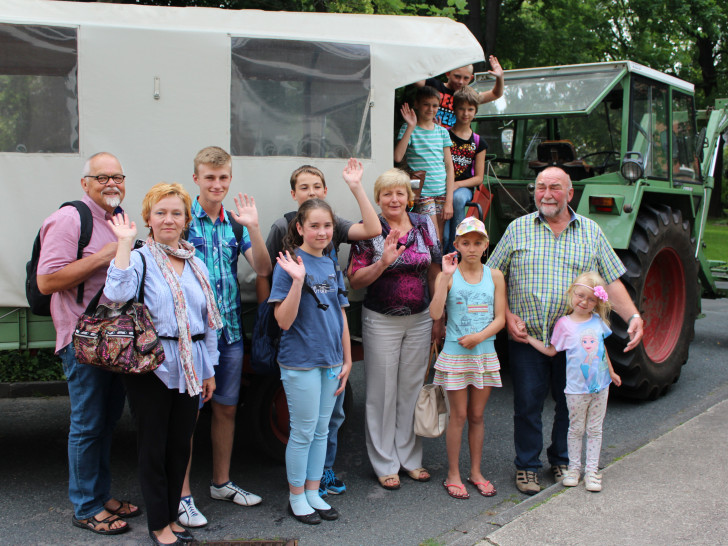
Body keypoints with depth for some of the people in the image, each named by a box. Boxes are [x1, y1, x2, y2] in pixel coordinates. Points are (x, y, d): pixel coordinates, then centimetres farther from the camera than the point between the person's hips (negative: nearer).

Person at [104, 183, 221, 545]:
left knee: (181, 444, 11)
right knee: (153, 445, 4)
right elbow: (117, 293, -27)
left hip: (189, 368, 5)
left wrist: (209, 369, 14)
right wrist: (124, 243, -24)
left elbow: (209, 320, 15)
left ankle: (172, 516, 27)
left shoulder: (196, 264, 11)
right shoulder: (140, 258, -5)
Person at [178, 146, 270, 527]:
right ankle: (182, 495, 12)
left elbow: (262, 269, 0)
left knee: (226, 408, 14)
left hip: (230, 330, 5)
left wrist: (253, 228, -14)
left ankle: (222, 482, 29)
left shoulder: (235, 223, 8)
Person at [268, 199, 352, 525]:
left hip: (330, 361, 6)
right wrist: (298, 280, -28)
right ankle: (296, 497, 20)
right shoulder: (290, 264, -12)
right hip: (300, 362, -6)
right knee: (303, 431, 4)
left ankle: (313, 492, 27)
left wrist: (347, 360, 12)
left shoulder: (331, 265, 7)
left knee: (322, 430, 14)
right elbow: (284, 321, -18)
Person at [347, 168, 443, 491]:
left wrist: (439, 319, 6)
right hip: (381, 321, -3)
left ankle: (410, 457, 26)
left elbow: (435, 274, 8)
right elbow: (355, 280, -9)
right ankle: (384, 464, 17)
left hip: (420, 320, 3)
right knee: (382, 391, 5)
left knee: (412, 387, 12)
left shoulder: (425, 226, 3)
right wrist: (384, 262, -26)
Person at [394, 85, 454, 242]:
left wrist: (449, 200, 1)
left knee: (439, 241, 5)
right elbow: (398, 157, -17)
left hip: (442, 193, 4)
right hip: (422, 192, -4)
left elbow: (449, 166, 9)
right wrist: (411, 127, -15)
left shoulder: (442, 132, 11)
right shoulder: (408, 129, 0)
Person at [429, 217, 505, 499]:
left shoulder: (494, 276, 3)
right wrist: (446, 276, -21)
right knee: (459, 415, 2)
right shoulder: (449, 276, -5)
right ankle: (453, 475, 14)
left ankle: (476, 472, 24)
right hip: (455, 354, -3)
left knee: (477, 415, 11)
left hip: (485, 354, 3)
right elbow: (435, 314, -18)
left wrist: (479, 336, -16)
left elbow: (500, 318, 0)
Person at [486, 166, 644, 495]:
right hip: (527, 337, -1)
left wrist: (634, 316, -10)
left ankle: (562, 460, 32)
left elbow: (612, 282, 4)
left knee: (571, 403, 11)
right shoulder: (518, 229, 3)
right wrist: (507, 315, -7)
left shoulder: (590, 231, 6)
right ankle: (527, 465, 20)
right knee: (527, 404, 3)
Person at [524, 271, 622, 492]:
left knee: (595, 430, 10)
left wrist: (611, 372, 21)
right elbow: (551, 350, -1)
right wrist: (528, 337, -8)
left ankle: (592, 470, 19)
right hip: (577, 388, -3)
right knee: (576, 429, 9)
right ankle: (574, 467, 23)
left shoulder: (598, 321, 2)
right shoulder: (564, 323, -8)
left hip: (600, 385, 3)